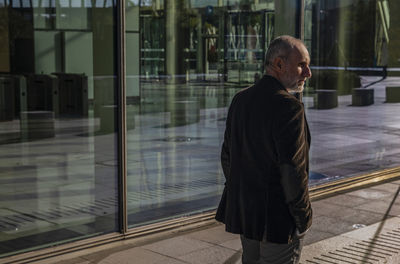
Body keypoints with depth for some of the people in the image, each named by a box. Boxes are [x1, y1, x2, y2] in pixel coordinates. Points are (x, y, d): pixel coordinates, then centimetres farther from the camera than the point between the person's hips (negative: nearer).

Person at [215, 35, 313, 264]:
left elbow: (227, 157, 9)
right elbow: (293, 170, -23)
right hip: (280, 219, -8)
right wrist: (304, 218, -10)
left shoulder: (241, 100, 3)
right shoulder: (289, 107, -21)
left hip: (244, 211, 8)